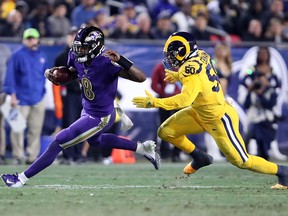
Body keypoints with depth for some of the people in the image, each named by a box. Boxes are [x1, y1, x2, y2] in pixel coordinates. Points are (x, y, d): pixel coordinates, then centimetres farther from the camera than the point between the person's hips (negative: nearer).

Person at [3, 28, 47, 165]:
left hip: (38, 100, 4)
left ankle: (32, 156, 8)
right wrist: (12, 95, -10)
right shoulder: (17, 56, -2)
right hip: (21, 99, -4)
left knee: (35, 130, 3)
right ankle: (18, 156, -1)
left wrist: (43, 92, 12)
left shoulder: (42, 56, 12)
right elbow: (10, 76, -4)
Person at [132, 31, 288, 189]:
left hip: (220, 120, -9)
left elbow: (186, 99, -44)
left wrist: (154, 102, -42)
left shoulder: (191, 69, -31)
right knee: (165, 131, 4)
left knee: (241, 161, 2)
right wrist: (178, 75, 25)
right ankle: (200, 158, 24)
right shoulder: (201, 56, -7)